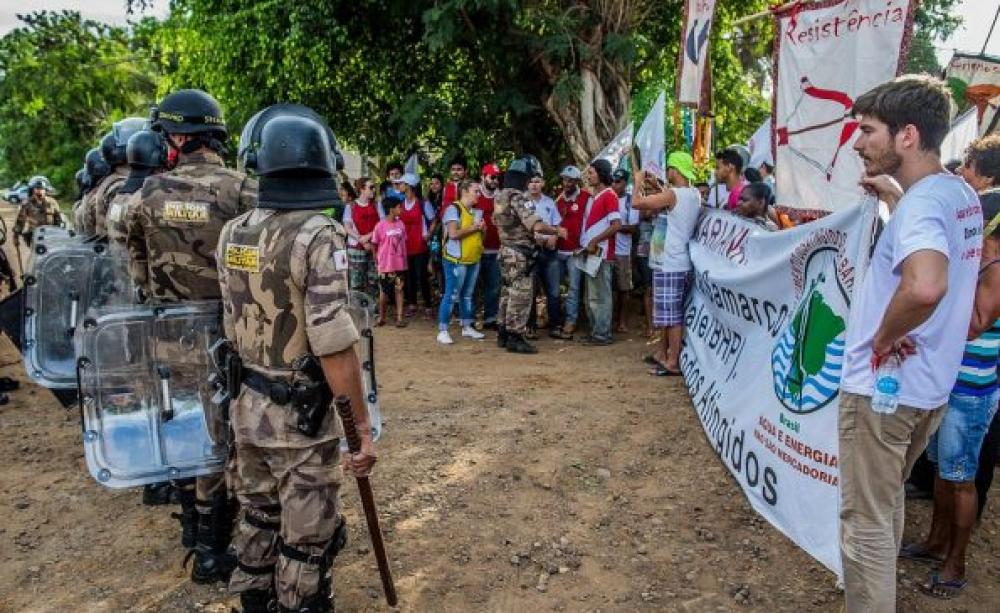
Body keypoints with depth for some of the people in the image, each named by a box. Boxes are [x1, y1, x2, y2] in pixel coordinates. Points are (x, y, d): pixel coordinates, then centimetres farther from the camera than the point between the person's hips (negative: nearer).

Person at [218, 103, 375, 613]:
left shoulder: (233, 234, 1)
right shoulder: (319, 235, -21)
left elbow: (232, 328, 9)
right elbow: (335, 349, -24)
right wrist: (363, 427, -16)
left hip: (247, 405, 7)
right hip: (301, 416, -7)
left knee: (258, 518, 25)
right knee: (307, 538, 10)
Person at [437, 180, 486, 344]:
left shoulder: (475, 211, 15)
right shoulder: (453, 209, -10)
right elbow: (453, 234, -22)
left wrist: (481, 228, 2)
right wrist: (473, 227, -14)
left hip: (474, 259, 8)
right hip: (456, 260, -8)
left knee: (468, 295, 14)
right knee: (451, 295, -5)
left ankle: (467, 327, 23)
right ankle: (442, 331, 0)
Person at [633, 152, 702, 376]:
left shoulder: (672, 195, -18)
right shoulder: (694, 194, 8)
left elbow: (637, 203, -19)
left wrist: (638, 182, -2)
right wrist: (657, 188, 18)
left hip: (670, 264, -9)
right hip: (677, 262, 9)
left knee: (672, 314, -4)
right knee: (668, 312, 18)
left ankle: (673, 363, 2)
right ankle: (662, 353, 29)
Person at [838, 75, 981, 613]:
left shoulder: (921, 202, -22)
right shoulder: (961, 194, 6)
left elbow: (926, 286, -42)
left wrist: (883, 337, -26)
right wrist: (894, 198, 19)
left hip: (883, 385, -9)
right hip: (928, 384, 10)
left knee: (865, 520, 5)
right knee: (886, 504, 26)